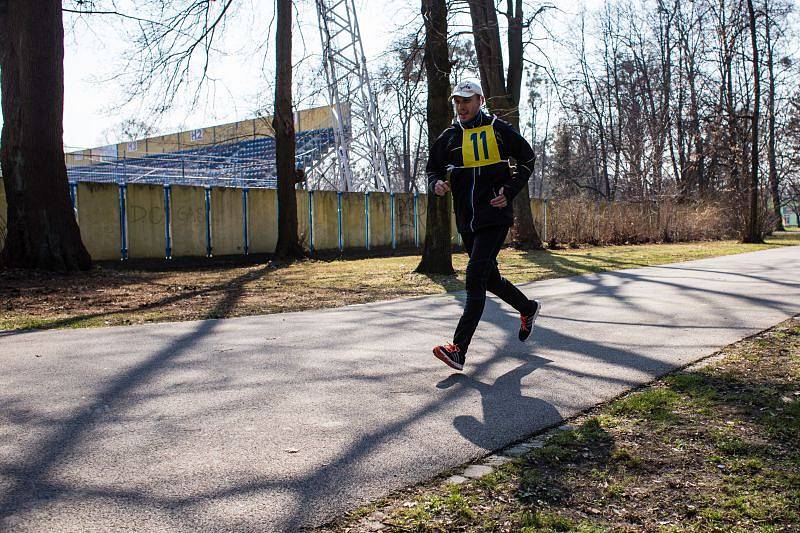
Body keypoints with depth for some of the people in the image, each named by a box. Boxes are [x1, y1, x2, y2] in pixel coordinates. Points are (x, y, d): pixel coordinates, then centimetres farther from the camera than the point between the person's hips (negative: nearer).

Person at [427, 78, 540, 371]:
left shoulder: (497, 129, 0)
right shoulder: (449, 137, 11)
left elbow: (527, 158, 6)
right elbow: (433, 168, 19)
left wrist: (509, 190, -7)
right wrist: (436, 183, -5)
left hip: (495, 215, -6)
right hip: (467, 220, 6)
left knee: (475, 276, -16)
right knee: (489, 277, 17)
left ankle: (458, 349, -18)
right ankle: (528, 308, 44)